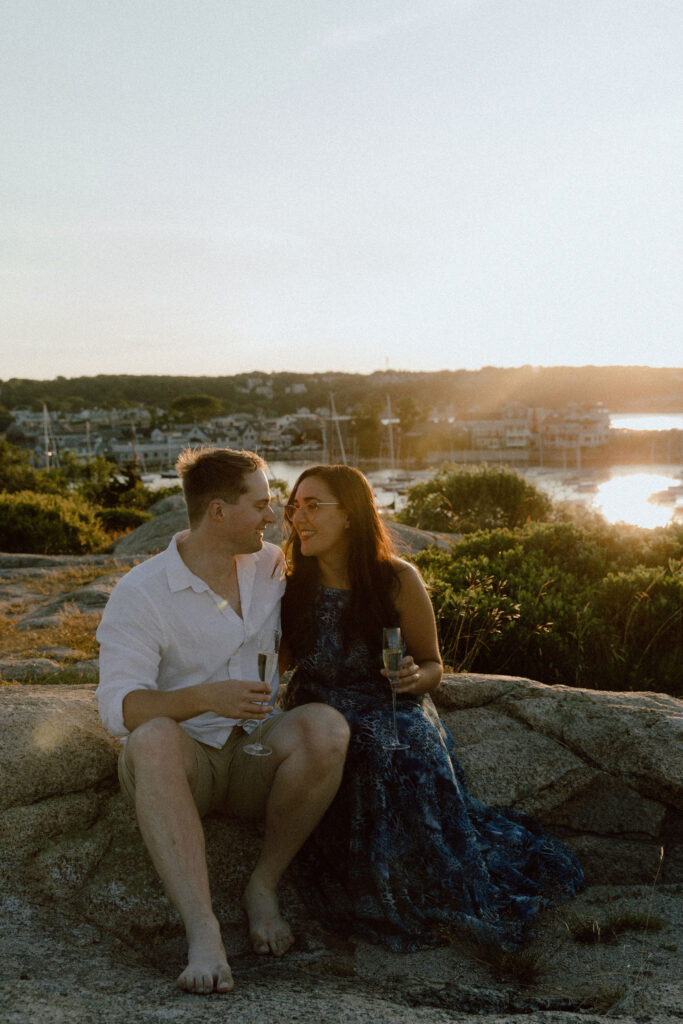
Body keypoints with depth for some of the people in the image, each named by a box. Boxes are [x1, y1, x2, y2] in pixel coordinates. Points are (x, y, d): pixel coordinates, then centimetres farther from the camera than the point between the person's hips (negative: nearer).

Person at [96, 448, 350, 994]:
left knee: (326, 726, -30)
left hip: (257, 759, 3)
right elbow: (119, 706, -21)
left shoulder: (274, 566, 6)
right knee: (155, 739, -39)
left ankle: (263, 887, -15)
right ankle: (203, 930, -44)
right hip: (183, 763, -3)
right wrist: (207, 697, -37)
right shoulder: (140, 594, -11)